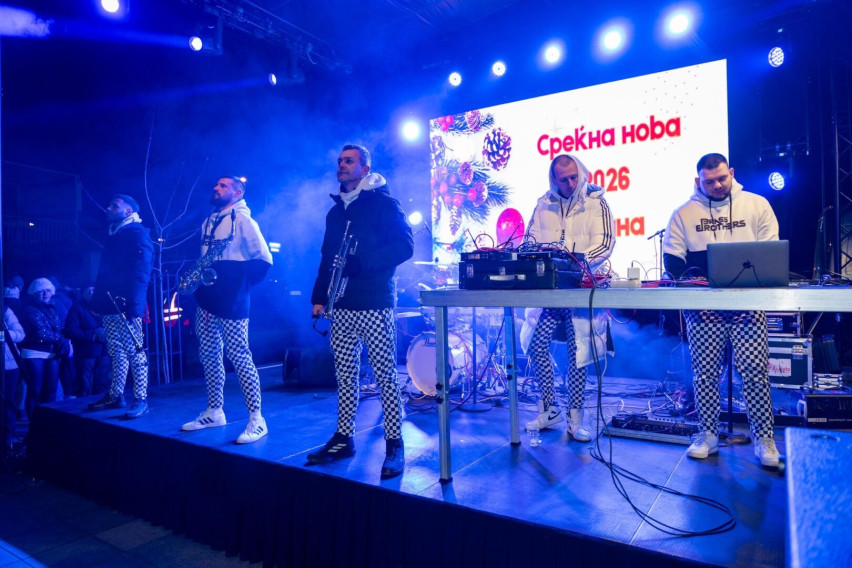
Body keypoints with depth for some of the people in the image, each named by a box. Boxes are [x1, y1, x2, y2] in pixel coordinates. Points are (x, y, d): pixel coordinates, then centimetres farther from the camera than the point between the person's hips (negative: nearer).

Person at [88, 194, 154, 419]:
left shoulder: (138, 233, -6)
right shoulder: (113, 236, 22)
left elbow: (141, 271, -16)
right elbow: (104, 272, 23)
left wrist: (133, 302, -25)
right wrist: (97, 299, 16)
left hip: (126, 304, -9)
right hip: (110, 304, 9)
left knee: (135, 351, -7)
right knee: (116, 351, 14)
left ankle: (141, 400, -3)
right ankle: (115, 396, 22)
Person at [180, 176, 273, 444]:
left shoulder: (242, 219, -5)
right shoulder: (208, 221, 19)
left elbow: (264, 258, -11)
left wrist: (240, 283, -13)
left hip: (230, 301, -8)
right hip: (207, 298, 8)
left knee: (239, 356, -10)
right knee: (209, 355, 11)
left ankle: (257, 420, -6)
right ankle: (214, 411, 23)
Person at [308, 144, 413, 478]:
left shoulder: (383, 203, -1)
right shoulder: (336, 211, 19)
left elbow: (404, 247, -12)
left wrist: (360, 261, -20)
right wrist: (319, 297, 12)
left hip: (374, 303, -6)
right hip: (341, 306, 7)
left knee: (386, 375, -2)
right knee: (344, 374, 11)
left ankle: (394, 445, 6)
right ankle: (343, 439, 22)